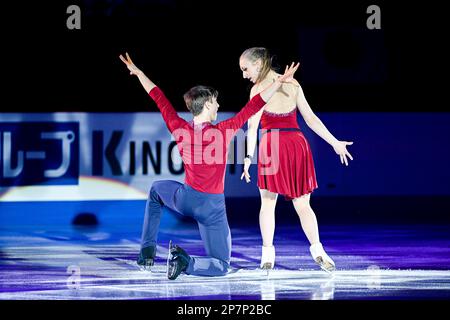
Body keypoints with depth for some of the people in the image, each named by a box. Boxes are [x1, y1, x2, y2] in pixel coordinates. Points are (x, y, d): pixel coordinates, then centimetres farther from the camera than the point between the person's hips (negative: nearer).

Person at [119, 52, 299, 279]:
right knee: (220, 266, 9)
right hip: (212, 207, -3)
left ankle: (147, 251, 26)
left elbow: (159, 97, 4)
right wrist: (279, 82, -7)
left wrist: (138, 73, 14)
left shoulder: (180, 129, -8)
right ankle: (186, 262, -23)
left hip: (185, 200, 3)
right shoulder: (223, 132, -15)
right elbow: (253, 106, -12)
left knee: (157, 189, 38)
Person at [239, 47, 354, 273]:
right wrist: (334, 142, 16)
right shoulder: (293, 85, 12)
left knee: (268, 202, 8)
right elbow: (310, 118, 11)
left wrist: (249, 157, -15)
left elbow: (253, 125, -11)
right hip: (298, 143, 4)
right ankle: (317, 249, -10)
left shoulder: (259, 89, -2)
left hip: (272, 144, -4)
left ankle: (267, 254, 1)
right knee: (302, 205, 7)